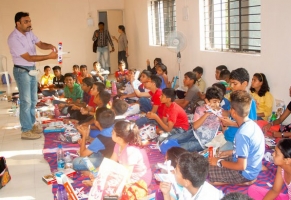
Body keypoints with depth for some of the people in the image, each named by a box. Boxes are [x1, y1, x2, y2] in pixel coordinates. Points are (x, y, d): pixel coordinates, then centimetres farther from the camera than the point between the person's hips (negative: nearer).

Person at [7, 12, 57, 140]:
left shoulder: (29, 33, 1)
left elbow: (40, 44, 8)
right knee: (26, 101, -3)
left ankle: (31, 124, 29)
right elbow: (29, 57, -26)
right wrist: (49, 56, -28)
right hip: (22, 71, -8)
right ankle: (26, 131, 7)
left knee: (33, 100, 15)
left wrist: (49, 46, -16)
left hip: (32, 69, 8)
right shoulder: (13, 38, -24)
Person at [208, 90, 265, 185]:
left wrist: (219, 162, -16)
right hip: (251, 167, 9)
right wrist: (229, 152, 9)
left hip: (245, 173, -9)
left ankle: (245, 181, -1)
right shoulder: (251, 124, -3)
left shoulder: (242, 134, -31)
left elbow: (241, 166, -28)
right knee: (211, 160, 20)